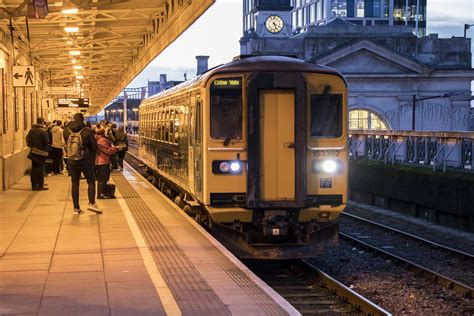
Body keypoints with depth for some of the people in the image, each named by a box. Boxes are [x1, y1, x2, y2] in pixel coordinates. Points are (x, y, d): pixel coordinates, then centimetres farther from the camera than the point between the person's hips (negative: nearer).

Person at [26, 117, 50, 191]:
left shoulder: (31, 130, 4)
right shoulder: (43, 131, -16)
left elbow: (28, 140, 8)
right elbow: (47, 141, -18)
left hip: (33, 152, 6)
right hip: (41, 152, -6)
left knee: (34, 168, 10)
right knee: (40, 168, 1)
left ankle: (34, 185, 14)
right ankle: (40, 185, 4)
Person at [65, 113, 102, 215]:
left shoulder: (66, 131, -4)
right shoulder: (87, 131, -12)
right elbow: (94, 146, -7)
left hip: (72, 161, 3)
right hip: (85, 161, -3)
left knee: (75, 184, 9)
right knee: (91, 181, 10)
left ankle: (76, 208, 9)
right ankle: (92, 203, -6)